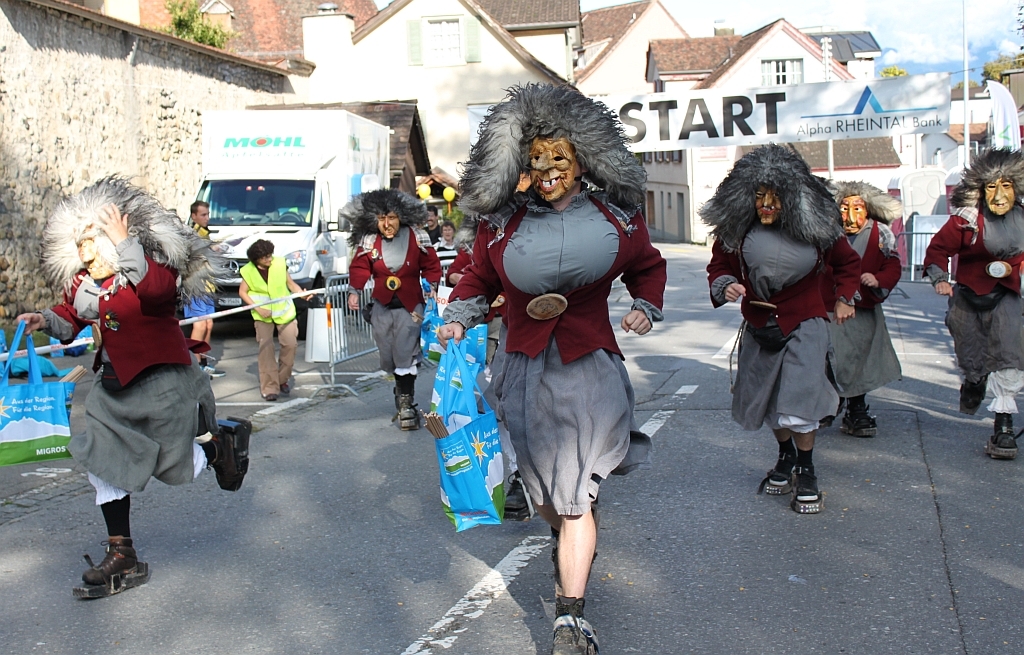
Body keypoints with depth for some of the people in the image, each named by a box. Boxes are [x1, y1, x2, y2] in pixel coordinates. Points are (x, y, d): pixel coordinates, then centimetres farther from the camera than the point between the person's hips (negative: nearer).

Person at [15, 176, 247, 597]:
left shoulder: (152, 268, -17)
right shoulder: (81, 283, 2)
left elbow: (155, 288, -41)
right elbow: (70, 321, 18)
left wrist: (125, 243, -42)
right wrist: (45, 321, -3)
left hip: (161, 380, -7)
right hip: (113, 385, 7)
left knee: (173, 468, 4)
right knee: (104, 464, 5)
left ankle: (221, 448, 39)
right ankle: (123, 560, 16)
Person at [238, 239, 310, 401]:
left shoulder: (280, 264, -7)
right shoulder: (248, 271, -8)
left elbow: (291, 284, 1)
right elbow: (243, 292, -1)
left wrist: (302, 294, -17)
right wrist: (258, 308, -12)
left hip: (284, 310, 1)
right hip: (263, 314, -1)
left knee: (290, 344, -3)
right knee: (265, 348, -8)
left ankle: (282, 380, 18)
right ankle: (269, 387, -2)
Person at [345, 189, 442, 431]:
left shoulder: (416, 238, -8)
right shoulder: (369, 242, -4)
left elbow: (431, 266, 3)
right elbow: (359, 268, 5)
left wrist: (432, 289, -6)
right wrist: (354, 291, -6)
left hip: (410, 306, -3)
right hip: (382, 306, 3)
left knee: (405, 355, -10)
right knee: (388, 356, 9)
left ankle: (406, 404, -3)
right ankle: (402, 391, 30)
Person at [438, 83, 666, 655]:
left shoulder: (617, 216, 2)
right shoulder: (502, 220, 1)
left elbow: (648, 266, 19)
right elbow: (479, 279, 14)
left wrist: (646, 308, 2)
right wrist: (459, 319, -2)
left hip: (590, 368, -2)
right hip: (528, 368, 2)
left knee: (574, 491, -10)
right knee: (545, 486, 16)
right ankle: (571, 547, 48)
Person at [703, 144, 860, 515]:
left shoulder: (815, 227, -11)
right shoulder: (735, 230, -10)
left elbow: (847, 262, 7)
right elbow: (719, 266, 4)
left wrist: (845, 298, 1)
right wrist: (725, 287, -17)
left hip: (804, 325, -3)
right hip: (760, 327, 3)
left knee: (799, 400, -13)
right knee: (766, 398, 15)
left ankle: (805, 472, 8)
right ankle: (786, 458, 39)